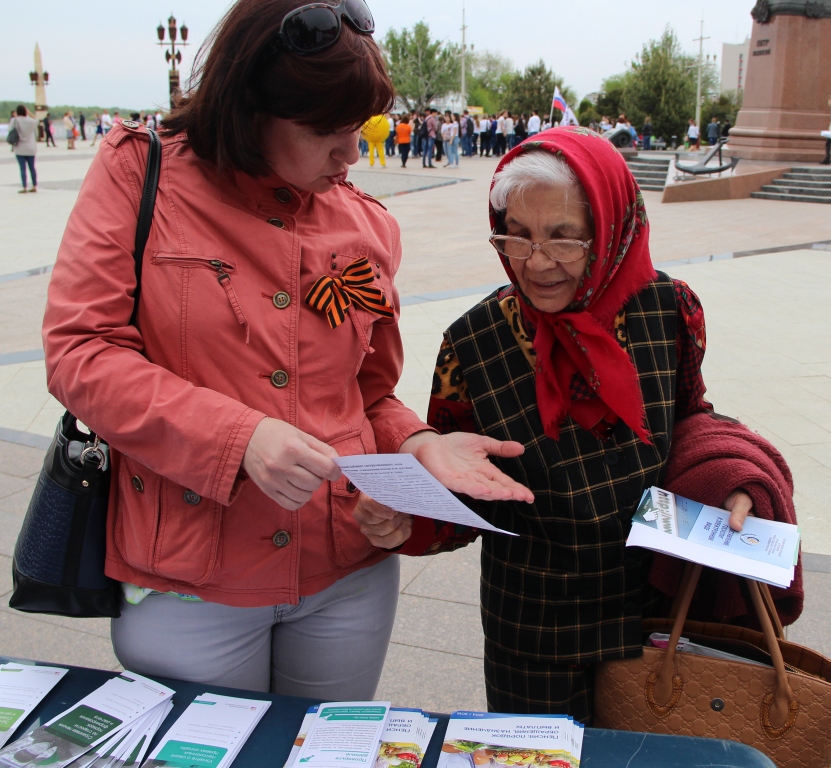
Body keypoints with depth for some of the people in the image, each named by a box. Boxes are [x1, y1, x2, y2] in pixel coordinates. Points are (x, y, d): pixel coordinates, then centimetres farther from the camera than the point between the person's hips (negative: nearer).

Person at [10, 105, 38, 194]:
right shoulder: (32, 121, -2)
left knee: (23, 168, -2)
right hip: (31, 148, 3)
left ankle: (24, 187, -4)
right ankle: (34, 186, 13)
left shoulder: (15, 121, -10)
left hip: (20, 149, -3)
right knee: (32, 167, 11)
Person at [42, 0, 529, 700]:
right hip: (188, 587, -3)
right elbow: (80, 354, -12)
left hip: (348, 578, 4)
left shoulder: (368, 225, 5)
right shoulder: (141, 172, -5)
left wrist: (419, 445, -10)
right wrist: (240, 438, -24)